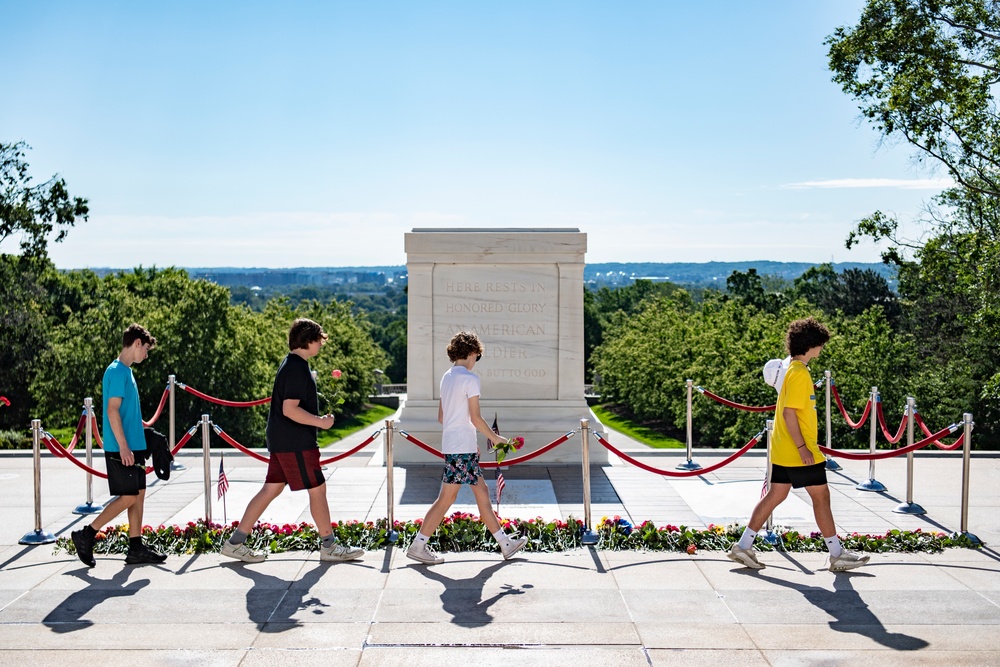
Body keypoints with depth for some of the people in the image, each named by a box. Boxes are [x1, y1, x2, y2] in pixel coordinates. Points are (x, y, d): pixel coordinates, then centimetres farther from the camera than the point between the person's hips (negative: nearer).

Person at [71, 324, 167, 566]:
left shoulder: (125, 371, 16)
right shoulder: (118, 371, -14)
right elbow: (112, 411, -19)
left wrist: (141, 427, 25)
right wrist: (123, 446, -21)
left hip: (133, 446, 10)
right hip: (121, 448, -10)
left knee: (139, 494, 8)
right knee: (129, 496, -6)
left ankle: (136, 548, 12)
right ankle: (86, 535, 5)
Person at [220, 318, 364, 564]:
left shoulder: (291, 364, 16)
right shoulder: (298, 368, -17)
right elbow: (290, 409, -23)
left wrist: (317, 420, 21)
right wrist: (320, 421, -17)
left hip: (281, 440, 10)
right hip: (295, 442, -10)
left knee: (271, 489, 11)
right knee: (317, 488, -1)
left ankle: (236, 542, 13)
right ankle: (329, 546, 9)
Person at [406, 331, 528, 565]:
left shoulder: (446, 377, 13)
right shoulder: (470, 378, -12)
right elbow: (475, 418, -16)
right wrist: (495, 438, -2)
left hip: (451, 445, 9)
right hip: (461, 448, -9)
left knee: (482, 491, 12)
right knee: (446, 498, -3)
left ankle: (505, 543, 18)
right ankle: (418, 545, 3)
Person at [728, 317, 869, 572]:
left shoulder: (793, 369, 14)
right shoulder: (799, 373, -17)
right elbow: (789, 412, -22)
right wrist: (802, 447, -22)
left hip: (783, 451, 10)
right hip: (798, 452, -10)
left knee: (775, 495, 11)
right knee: (821, 496, 1)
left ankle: (743, 546, 12)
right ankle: (837, 555, 11)